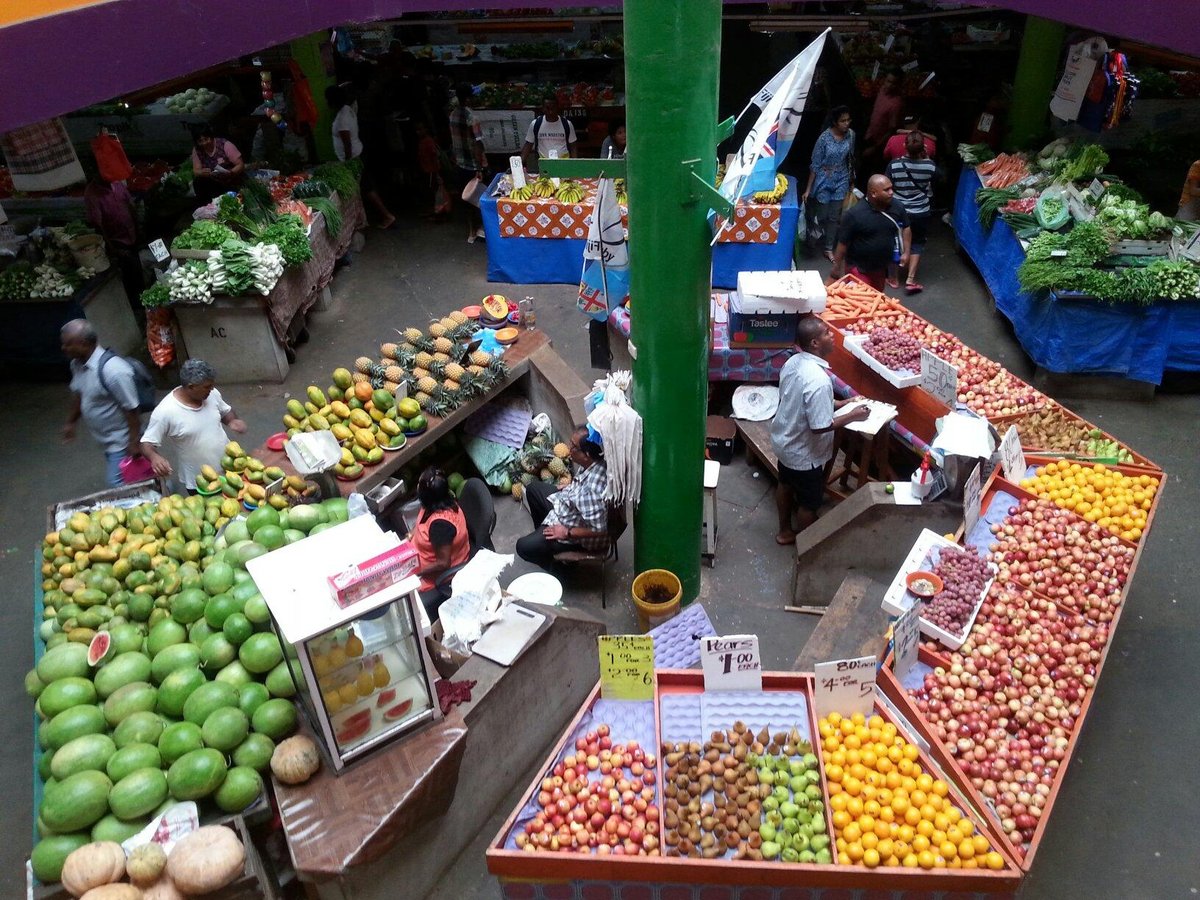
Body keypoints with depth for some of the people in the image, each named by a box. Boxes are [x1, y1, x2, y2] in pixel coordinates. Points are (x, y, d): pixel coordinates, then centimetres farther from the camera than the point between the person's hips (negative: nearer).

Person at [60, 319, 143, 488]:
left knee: (119, 485, -2)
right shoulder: (77, 363, -4)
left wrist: (134, 442, -23)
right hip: (107, 439, 9)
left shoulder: (113, 371, -32)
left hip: (121, 441, -9)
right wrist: (70, 422, 23)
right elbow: (78, 393, 15)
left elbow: (131, 409, -26)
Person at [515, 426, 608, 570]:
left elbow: (598, 530, -33)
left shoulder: (594, 487, -42)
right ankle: (542, 533, 41)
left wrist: (567, 533, -22)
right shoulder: (590, 463, -17)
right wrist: (567, 488, 1)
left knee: (524, 547, -7)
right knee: (533, 489, 22)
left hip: (578, 532, -9)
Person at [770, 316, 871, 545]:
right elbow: (820, 427, -31)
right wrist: (852, 415, -17)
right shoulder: (818, 380, -35)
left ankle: (785, 531, 49)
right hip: (804, 452, -9)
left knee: (785, 485, 28)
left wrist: (838, 403, 9)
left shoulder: (793, 362, -7)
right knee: (809, 503, 14)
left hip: (783, 441, 9)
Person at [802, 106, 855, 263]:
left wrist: (852, 179, 15)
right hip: (824, 181, -4)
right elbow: (815, 164, -15)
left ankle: (829, 249, 20)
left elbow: (850, 158, 8)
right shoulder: (824, 138, -19)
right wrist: (808, 188, -15)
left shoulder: (850, 134, -6)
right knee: (821, 214, 6)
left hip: (841, 181, 4)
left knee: (834, 216, 8)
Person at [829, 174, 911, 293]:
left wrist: (906, 252, 3)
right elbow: (843, 243, -15)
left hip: (882, 268, 5)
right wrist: (837, 268, -10)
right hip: (859, 270, -5)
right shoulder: (855, 214, -21)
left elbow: (905, 228, 11)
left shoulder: (897, 207, -5)